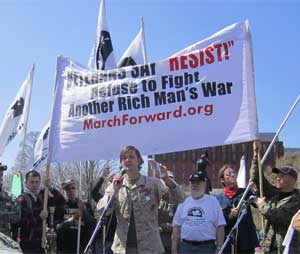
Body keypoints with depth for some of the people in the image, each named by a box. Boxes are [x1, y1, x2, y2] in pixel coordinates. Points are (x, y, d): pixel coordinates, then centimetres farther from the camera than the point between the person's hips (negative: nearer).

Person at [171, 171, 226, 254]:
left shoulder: (213, 201, 2)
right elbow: (176, 227, 10)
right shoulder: (184, 202, 10)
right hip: (186, 246, 3)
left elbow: (220, 226, -1)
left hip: (206, 247, -3)